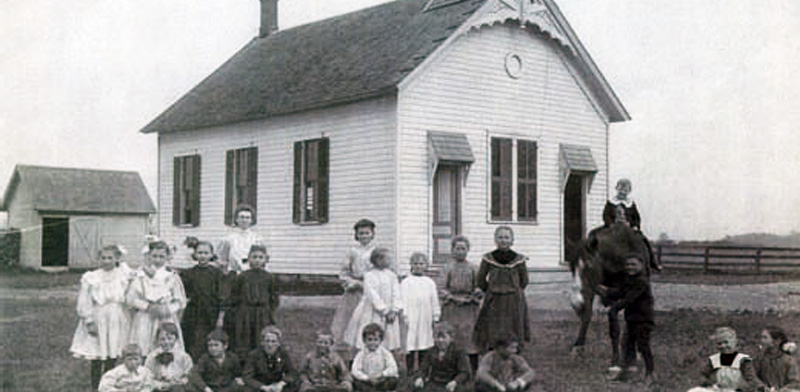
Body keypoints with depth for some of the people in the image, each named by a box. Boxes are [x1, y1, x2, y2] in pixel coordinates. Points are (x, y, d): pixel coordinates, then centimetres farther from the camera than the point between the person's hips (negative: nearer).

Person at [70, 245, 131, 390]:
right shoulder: (90, 278, -4)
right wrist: (89, 322, -10)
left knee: (112, 360, 7)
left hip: (117, 322, 2)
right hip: (97, 321, -2)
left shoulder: (123, 276, 3)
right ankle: (96, 387, 12)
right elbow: (84, 303, -5)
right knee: (96, 361, 1)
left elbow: (129, 299, 4)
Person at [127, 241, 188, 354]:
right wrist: (148, 306, -11)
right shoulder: (141, 276, 7)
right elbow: (129, 298, 1)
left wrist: (167, 308, -12)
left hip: (167, 323, 0)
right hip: (145, 324, 0)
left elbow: (181, 301, 5)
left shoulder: (172, 277, 7)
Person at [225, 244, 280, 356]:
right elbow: (234, 297, 5)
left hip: (263, 317, 1)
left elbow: (274, 297, 11)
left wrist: (270, 312, 3)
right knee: (242, 346, 1)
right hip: (244, 316, -1)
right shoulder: (242, 277, 2)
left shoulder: (269, 277, 5)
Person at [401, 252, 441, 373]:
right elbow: (404, 300, -1)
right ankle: (410, 372, 3)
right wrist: (405, 316, -6)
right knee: (410, 347, -4)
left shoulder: (430, 282, 11)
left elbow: (434, 300, 14)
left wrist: (436, 317, 11)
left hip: (426, 319, 3)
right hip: (412, 319, -3)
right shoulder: (406, 282, 2)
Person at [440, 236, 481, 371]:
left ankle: (475, 370, 3)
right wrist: (455, 298, -10)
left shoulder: (473, 268, 6)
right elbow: (445, 288, 4)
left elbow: (478, 287, 9)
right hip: (452, 308, 0)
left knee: (471, 337, -3)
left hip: (469, 308, 0)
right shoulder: (448, 267, 5)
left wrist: (470, 299, -8)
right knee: (453, 340, -1)